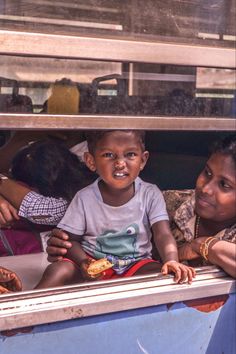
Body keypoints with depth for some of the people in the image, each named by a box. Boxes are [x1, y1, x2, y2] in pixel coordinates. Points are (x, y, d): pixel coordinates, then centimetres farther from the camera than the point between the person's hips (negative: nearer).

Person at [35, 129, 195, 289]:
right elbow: (71, 240, 0)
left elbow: (163, 235, -15)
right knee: (57, 270, -26)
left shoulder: (150, 194, -6)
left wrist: (171, 261, -36)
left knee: (163, 274, -28)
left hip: (136, 264, 1)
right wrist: (83, 262, -22)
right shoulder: (84, 198, -6)